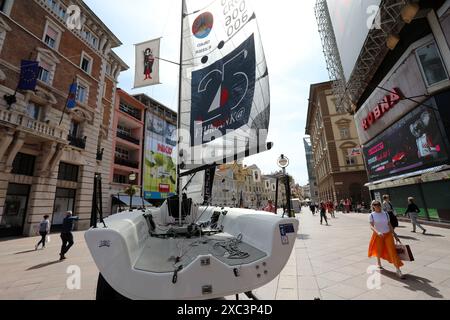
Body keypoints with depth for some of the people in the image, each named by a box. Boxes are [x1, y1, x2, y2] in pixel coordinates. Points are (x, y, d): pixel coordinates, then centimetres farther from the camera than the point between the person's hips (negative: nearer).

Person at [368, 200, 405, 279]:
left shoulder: (385, 214, 0)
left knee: (393, 251, -5)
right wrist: (377, 232, -34)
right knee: (379, 250, 16)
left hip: (388, 234, 2)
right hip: (378, 235, -1)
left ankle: (398, 270, 3)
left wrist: (395, 235, 5)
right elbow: (371, 226, -17)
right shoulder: (372, 215, -10)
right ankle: (379, 264, 43)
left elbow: (389, 225, 6)